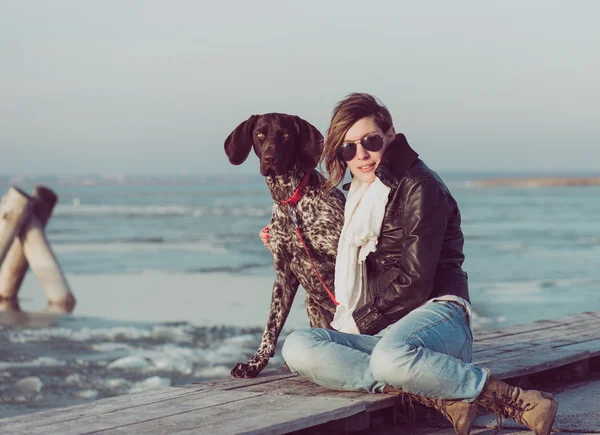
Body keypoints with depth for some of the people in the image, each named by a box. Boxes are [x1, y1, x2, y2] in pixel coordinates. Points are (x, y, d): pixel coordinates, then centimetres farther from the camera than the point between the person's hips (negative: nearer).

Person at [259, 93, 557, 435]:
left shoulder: (419, 186, -4)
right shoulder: (361, 195, 20)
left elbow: (414, 280, -12)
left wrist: (361, 322, -7)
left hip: (434, 314, -8)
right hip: (379, 332, 8)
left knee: (390, 356, -43)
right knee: (298, 347, -22)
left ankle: (513, 400, -25)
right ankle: (439, 398, -30)